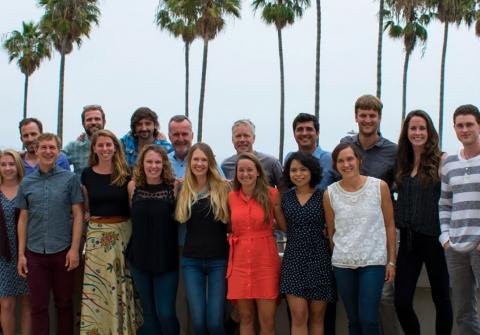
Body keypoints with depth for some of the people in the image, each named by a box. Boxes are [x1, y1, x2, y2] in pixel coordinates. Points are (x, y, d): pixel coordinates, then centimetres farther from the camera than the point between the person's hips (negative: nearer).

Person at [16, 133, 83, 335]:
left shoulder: (70, 179, -1)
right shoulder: (26, 183, 7)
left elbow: (77, 215, -2)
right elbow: (23, 219, 9)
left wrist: (75, 249, -9)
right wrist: (21, 254, 4)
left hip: (63, 251, -2)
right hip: (35, 252, 2)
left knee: (64, 303, 10)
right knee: (38, 305, 7)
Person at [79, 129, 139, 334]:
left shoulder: (126, 174, -1)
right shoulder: (87, 174, 4)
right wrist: (87, 215, -3)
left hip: (122, 233, -1)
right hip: (97, 235, 1)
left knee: (121, 284, 5)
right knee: (96, 285, 1)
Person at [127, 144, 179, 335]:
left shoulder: (174, 187, -8)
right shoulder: (133, 186, 0)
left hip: (166, 259, -3)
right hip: (139, 258, 3)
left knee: (165, 313, -5)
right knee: (149, 313, 13)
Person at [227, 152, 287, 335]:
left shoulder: (272, 194, -3)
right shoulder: (231, 197, 6)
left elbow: (285, 226, 1)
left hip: (265, 261, -2)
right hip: (240, 261, 3)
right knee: (245, 318, 10)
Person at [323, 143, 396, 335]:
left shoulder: (380, 186, -5)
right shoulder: (330, 193, -1)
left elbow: (389, 225, 0)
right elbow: (331, 231, 8)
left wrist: (391, 261, -2)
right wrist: (334, 260, 11)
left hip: (374, 261, -2)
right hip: (343, 264, 2)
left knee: (368, 319, -7)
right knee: (353, 319, 10)